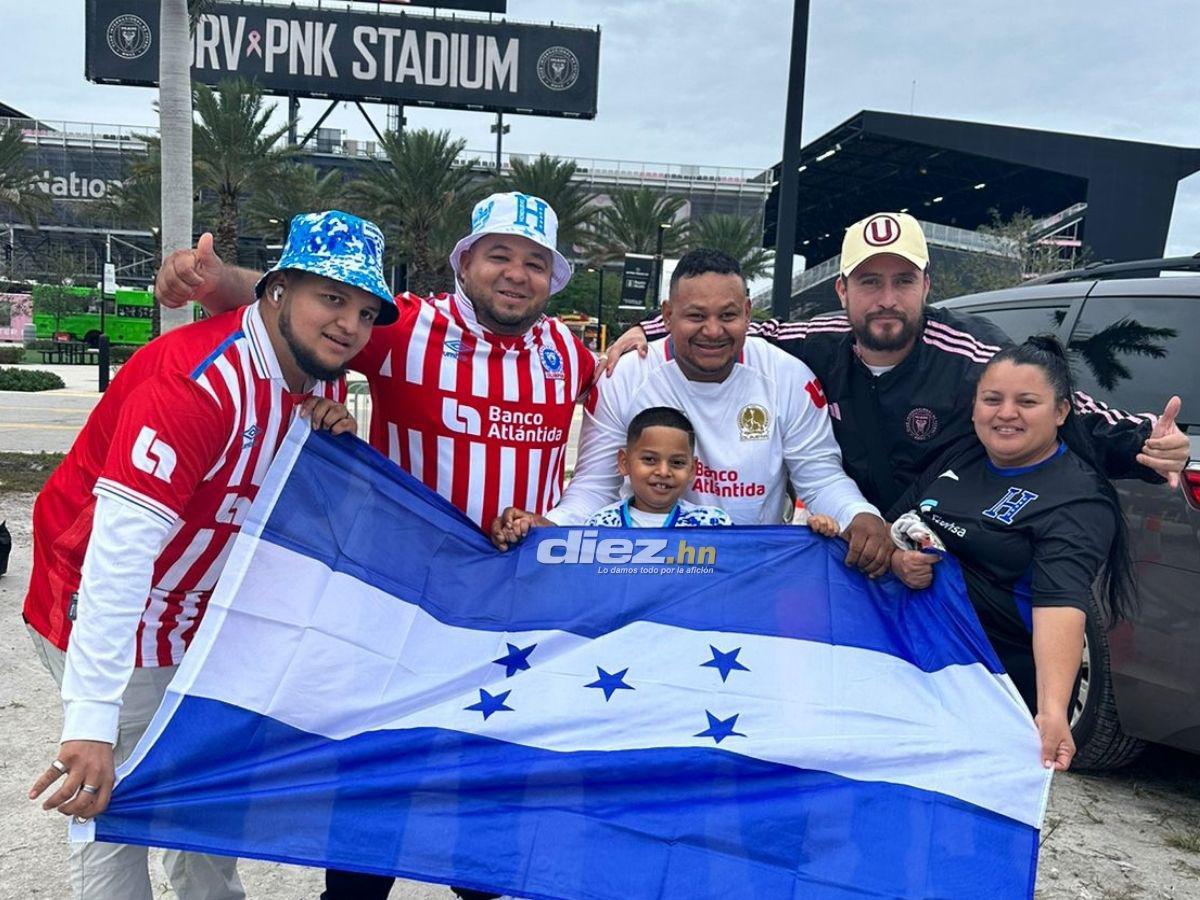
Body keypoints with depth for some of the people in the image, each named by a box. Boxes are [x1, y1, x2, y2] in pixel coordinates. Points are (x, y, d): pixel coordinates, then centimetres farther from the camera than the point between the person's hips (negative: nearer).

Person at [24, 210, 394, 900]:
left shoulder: (322, 380, -5)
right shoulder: (199, 379, -32)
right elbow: (121, 546, -39)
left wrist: (337, 442, -16)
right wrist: (91, 724, -41)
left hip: (201, 617, 8)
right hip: (107, 612, -8)